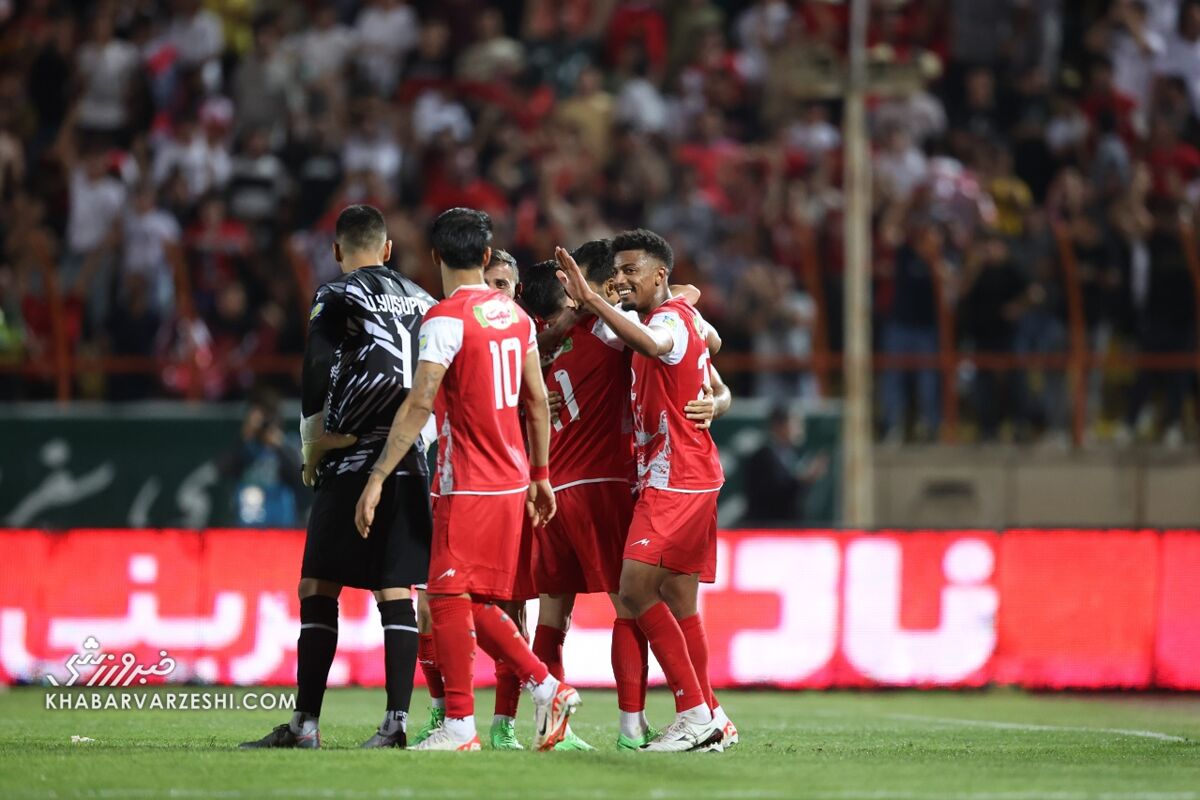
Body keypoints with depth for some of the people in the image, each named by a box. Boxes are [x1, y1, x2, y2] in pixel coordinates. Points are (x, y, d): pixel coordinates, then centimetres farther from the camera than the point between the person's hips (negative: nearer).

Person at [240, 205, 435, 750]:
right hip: (411, 466, 5)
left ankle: (305, 723, -4)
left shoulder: (338, 298, -5)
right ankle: (396, 721, -3)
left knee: (318, 589, -1)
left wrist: (314, 449, 1)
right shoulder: (420, 300, 14)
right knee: (396, 593, 4)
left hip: (354, 465, -5)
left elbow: (317, 381, -11)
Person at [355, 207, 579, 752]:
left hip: (467, 484, -8)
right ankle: (547, 689, 12)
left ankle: (459, 725, -7)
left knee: (449, 597, -5)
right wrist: (540, 475, 24)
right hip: (510, 481, 8)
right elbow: (537, 402, 15)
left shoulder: (446, 319, -12)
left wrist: (377, 480, -19)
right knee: (476, 604, 16)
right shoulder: (514, 314, 11)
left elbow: (419, 405, -19)